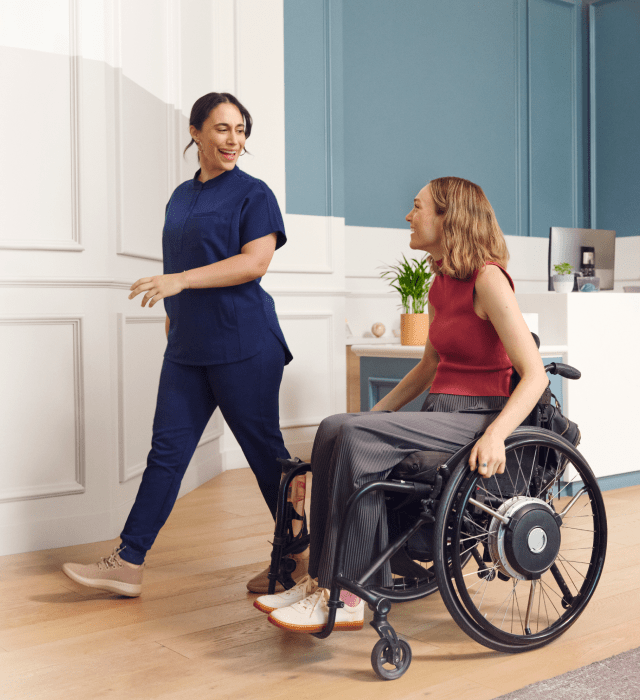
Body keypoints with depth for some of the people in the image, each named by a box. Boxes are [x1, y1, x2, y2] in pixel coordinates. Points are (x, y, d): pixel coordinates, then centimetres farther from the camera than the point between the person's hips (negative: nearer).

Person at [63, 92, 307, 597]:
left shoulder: (253, 194, -3)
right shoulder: (181, 196, 17)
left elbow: (255, 261, -15)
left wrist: (181, 280, -21)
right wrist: (173, 313, 18)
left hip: (243, 345, -6)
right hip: (187, 346, 6)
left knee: (264, 450, 2)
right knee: (166, 450, 5)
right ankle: (128, 564, 9)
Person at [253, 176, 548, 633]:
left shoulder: (487, 279, -12)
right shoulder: (441, 282, 14)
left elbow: (534, 376, -17)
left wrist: (496, 434, -31)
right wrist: (378, 411, 17)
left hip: (478, 413, -7)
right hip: (441, 413, 8)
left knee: (359, 438, -27)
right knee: (336, 429, -17)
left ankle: (343, 597, -21)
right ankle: (323, 580, -17)